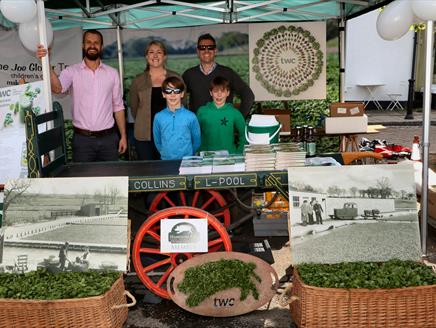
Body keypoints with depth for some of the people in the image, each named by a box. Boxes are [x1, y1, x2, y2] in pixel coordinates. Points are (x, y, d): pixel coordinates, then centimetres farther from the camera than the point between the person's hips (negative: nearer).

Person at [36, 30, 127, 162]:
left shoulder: (112, 73, 6)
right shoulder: (72, 71, 0)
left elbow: (118, 106, 8)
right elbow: (57, 88, -21)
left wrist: (123, 135, 3)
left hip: (108, 138, 2)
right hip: (82, 139, -2)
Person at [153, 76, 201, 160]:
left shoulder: (191, 117, -6)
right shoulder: (158, 117, -1)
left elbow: (197, 141, 3)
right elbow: (157, 141, 9)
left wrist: (187, 155, 3)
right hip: (166, 161, 1)